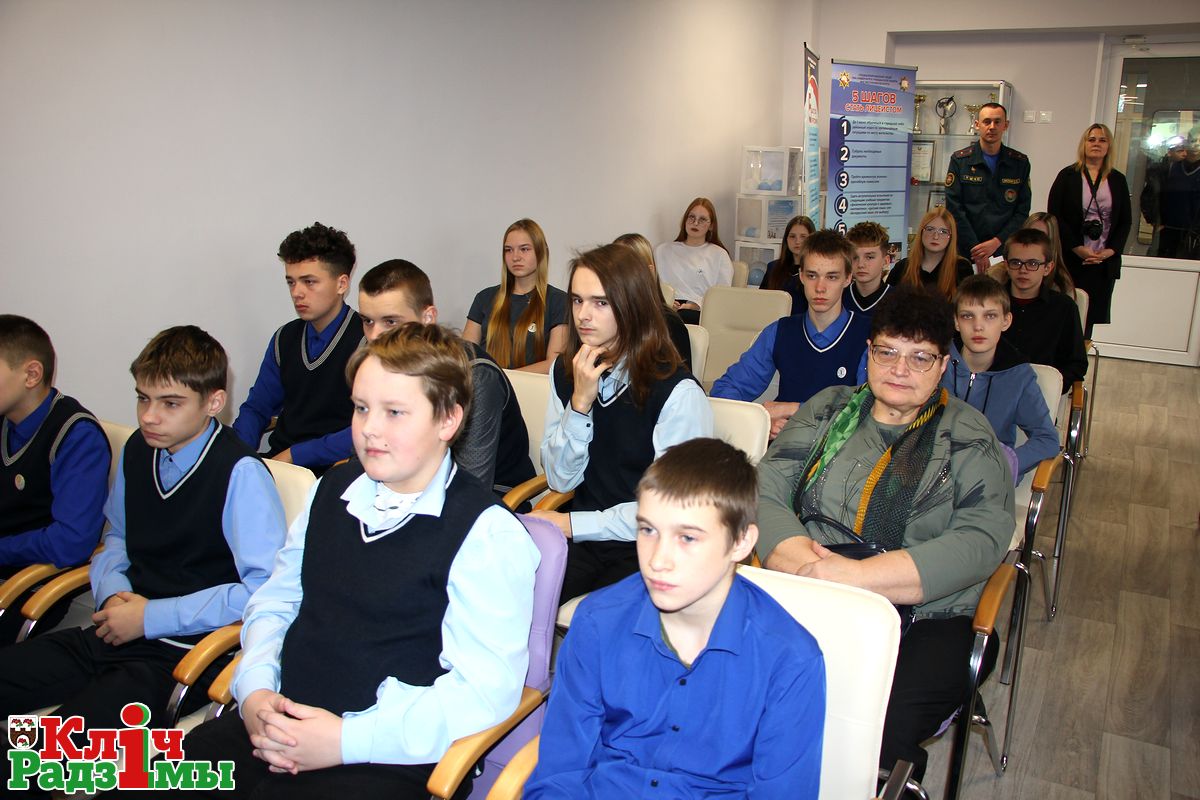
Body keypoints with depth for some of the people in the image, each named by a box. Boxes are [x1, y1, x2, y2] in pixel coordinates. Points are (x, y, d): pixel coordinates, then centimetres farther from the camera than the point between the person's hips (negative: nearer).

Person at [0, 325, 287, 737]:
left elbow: (267, 588, -19)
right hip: (118, 633, 7)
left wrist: (151, 617, -14)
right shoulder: (137, 450, 8)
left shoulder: (240, 472, -15)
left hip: (186, 650, -7)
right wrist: (113, 594, 2)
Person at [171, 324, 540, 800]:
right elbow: (275, 601, 18)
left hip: (386, 757, -6)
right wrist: (255, 690, 0)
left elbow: (487, 688, -16)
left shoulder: (488, 534, -11)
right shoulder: (333, 490, 11)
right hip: (279, 724, 6)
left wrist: (348, 739, -18)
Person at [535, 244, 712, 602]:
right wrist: (580, 402, -13)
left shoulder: (678, 392, -15)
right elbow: (561, 481, 2)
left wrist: (571, 524, -8)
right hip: (580, 536, 5)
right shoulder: (564, 372, 5)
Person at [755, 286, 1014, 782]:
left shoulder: (969, 439, 7)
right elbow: (765, 488, 4)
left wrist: (857, 575, -20)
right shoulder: (828, 410, 15)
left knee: (878, 730, -31)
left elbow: (983, 540, -8)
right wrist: (802, 561, -17)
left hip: (923, 620, -2)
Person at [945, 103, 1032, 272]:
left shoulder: (1020, 162, 7)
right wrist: (975, 249, -14)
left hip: (1004, 251, 1)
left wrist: (996, 242, -12)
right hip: (966, 252, -1)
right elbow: (954, 209, -6)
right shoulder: (960, 160, 2)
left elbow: (1022, 211, 3)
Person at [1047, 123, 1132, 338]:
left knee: (1093, 312, 1)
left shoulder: (1118, 180, 11)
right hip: (1070, 259, -2)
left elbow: (1126, 221, 11)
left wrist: (1110, 250, -5)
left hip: (1105, 262, 3)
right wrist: (1077, 248, -11)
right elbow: (1054, 214, -4)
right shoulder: (1068, 175, 3)